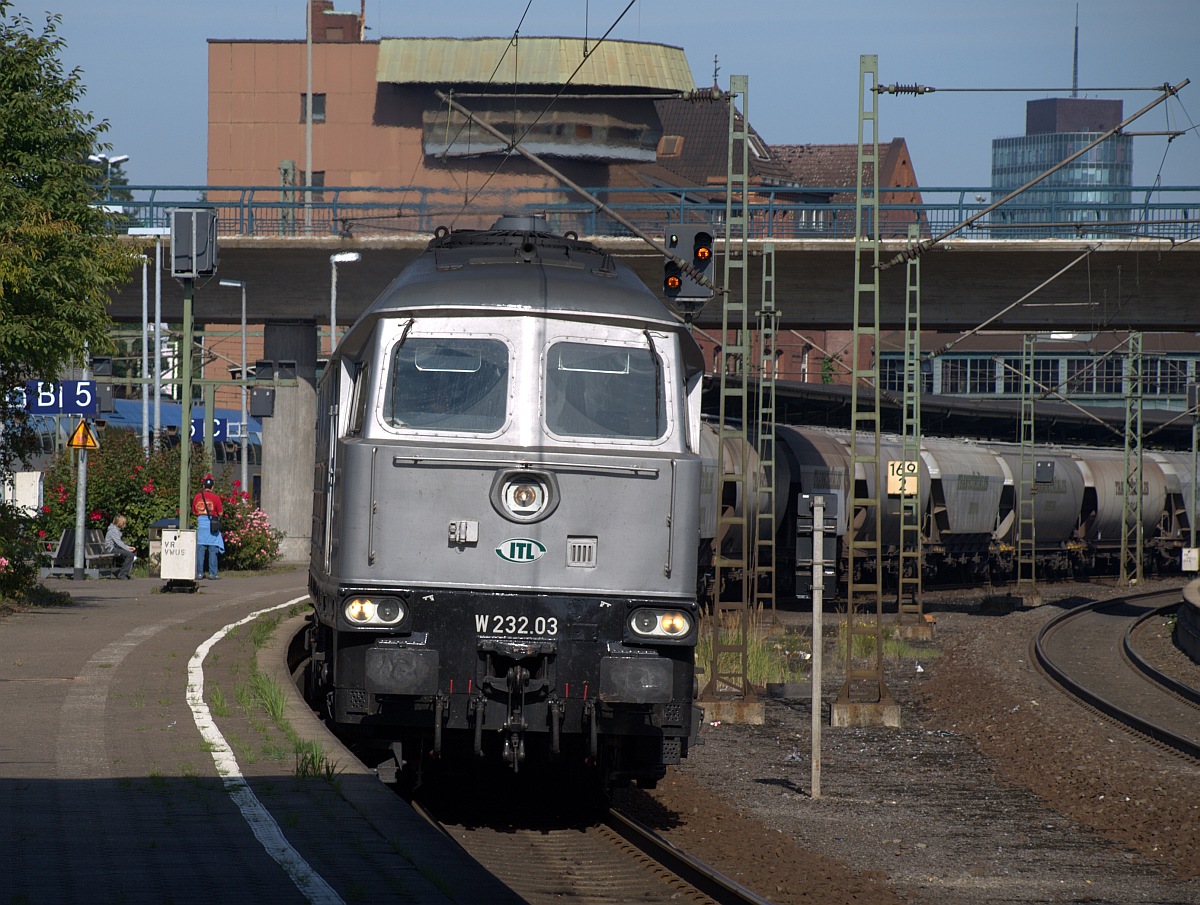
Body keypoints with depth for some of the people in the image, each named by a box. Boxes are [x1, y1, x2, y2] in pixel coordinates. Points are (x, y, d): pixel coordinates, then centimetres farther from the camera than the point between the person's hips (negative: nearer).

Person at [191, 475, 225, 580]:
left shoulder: (197, 497, 5)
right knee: (213, 550, 1)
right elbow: (220, 513, -2)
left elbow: (194, 512, 12)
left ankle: (199, 573, 3)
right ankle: (212, 574, -1)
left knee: (200, 550, 5)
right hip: (211, 524, -3)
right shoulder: (215, 497, -5)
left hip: (200, 523, 3)